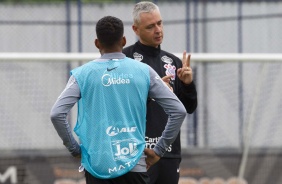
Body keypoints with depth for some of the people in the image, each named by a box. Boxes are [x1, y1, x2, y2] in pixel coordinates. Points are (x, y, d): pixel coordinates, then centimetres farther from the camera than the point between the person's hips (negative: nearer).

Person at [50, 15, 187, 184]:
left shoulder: (83, 74, 0)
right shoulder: (144, 71, 4)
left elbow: (57, 114, -8)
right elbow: (179, 111, 3)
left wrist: (75, 149, 4)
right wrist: (159, 151, 10)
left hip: (98, 166, -1)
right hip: (135, 165, 1)